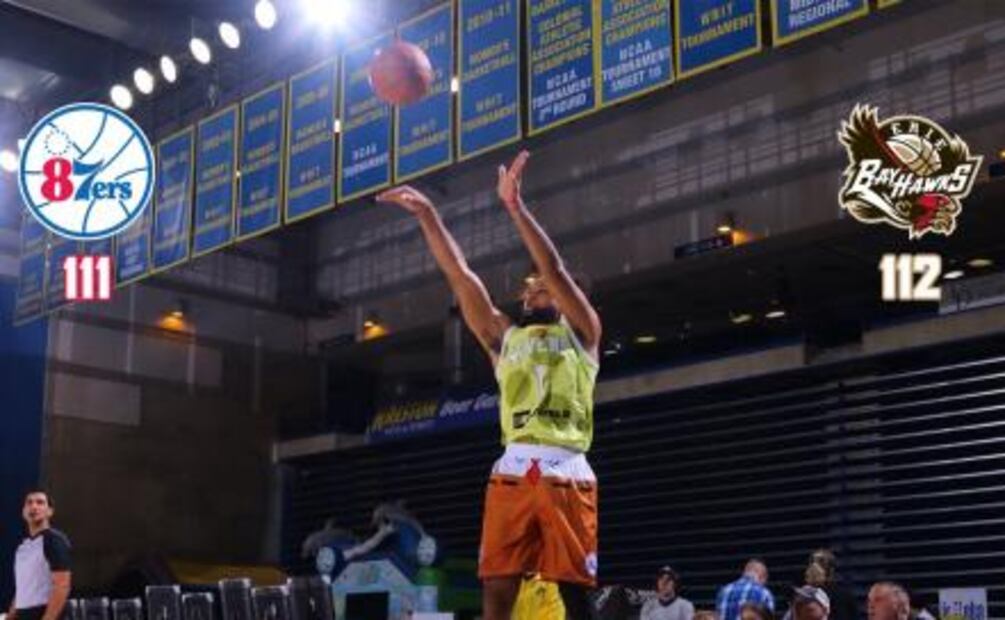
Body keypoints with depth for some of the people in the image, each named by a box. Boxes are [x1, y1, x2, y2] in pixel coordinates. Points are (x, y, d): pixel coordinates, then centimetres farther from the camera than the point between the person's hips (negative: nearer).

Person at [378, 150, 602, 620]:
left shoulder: (580, 332, 13)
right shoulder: (503, 337, 22)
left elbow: (555, 269, -1)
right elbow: (460, 276, 16)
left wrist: (515, 206, -9)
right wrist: (427, 215, 11)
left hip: (566, 472, -3)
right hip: (513, 470, 3)